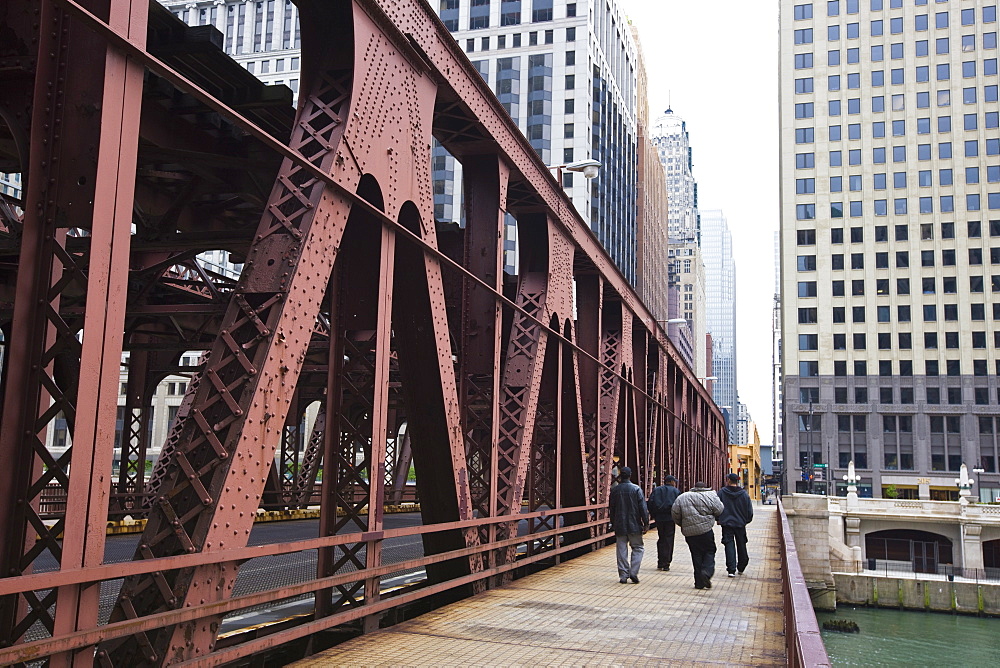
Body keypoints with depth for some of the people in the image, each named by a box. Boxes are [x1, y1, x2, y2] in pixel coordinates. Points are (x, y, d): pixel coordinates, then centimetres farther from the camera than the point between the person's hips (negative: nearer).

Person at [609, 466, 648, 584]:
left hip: (619, 526, 2)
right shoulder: (636, 489, -7)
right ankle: (633, 572, -2)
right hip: (634, 526, -2)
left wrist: (613, 523, 19)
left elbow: (612, 509, 9)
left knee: (621, 550, 7)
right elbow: (643, 508, -8)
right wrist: (646, 523, -2)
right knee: (637, 548, 9)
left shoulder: (615, 490, 2)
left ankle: (623, 575, 7)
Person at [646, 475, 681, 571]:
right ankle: (666, 564, -1)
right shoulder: (676, 491, 2)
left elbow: (650, 504, 3)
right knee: (668, 540, 2)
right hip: (670, 519, -3)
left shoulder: (656, 490, 10)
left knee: (661, 539, 15)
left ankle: (660, 562, 14)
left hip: (659, 518, 3)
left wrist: (654, 515, 9)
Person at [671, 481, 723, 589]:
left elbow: (675, 513, 6)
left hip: (689, 533, 3)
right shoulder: (710, 496, 0)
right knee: (709, 552, 11)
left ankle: (699, 583, 8)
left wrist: (683, 525, 19)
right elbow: (719, 510, 0)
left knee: (696, 555, 9)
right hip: (706, 531, -3)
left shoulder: (682, 497, 6)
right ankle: (707, 571, -14)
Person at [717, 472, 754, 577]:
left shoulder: (722, 492, -6)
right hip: (740, 523, 2)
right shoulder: (744, 494, -2)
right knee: (741, 545, 17)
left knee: (729, 545, -1)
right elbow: (749, 510, 2)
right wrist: (746, 520, 17)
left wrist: (719, 519, 11)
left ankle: (731, 569, -10)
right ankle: (741, 567, 30)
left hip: (726, 523, -2)